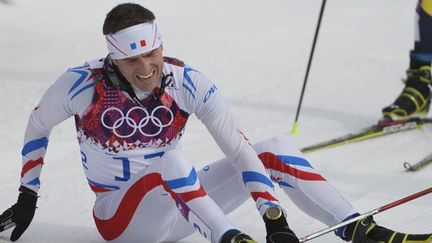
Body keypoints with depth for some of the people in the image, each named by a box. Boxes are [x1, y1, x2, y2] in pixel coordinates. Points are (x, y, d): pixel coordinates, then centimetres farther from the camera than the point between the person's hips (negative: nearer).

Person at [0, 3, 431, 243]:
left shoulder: (186, 82, -14)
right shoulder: (84, 85, -18)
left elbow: (241, 151, -18)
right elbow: (37, 125, 1)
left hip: (180, 204, 3)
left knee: (274, 150, -10)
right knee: (170, 160, -36)